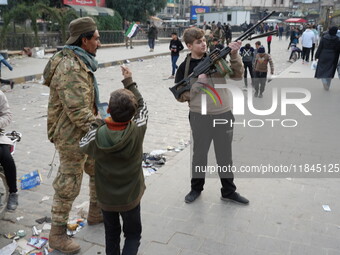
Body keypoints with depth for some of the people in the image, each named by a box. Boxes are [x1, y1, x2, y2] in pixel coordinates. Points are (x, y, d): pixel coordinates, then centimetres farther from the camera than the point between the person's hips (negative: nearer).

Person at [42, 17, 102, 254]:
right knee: (69, 185, 3)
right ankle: (57, 235, 21)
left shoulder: (80, 62, 10)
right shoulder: (71, 69, -25)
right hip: (72, 137, -10)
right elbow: (78, 112, -30)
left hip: (85, 133, 10)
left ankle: (96, 213, 40)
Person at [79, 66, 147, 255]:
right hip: (130, 196, -1)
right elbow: (142, 106, -4)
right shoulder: (137, 131, -23)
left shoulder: (97, 136, -22)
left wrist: (97, 125, 11)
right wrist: (129, 81, 4)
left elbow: (83, 145, 2)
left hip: (106, 197, 2)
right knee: (133, 234, 19)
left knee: (111, 234, 23)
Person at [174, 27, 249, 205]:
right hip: (199, 117, -2)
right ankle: (196, 188, 33)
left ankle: (228, 191, 28)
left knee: (225, 154, 13)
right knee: (199, 153, 14)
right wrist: (198, 83, -16)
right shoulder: (185, 67, -2)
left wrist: (234, 55, -19)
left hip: (224, 115, 2)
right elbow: (180, 96, -4)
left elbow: (237, 75, -5)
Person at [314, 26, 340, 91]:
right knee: (329, 71, 10)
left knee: (321, 70, 11)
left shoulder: (324, 38, -9)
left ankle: (324, 81, -15)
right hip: (332, 58, 1)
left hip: (323, 56, -1)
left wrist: (316, 56, 1)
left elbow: (320, 48, -6)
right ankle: (327, 87, 15)